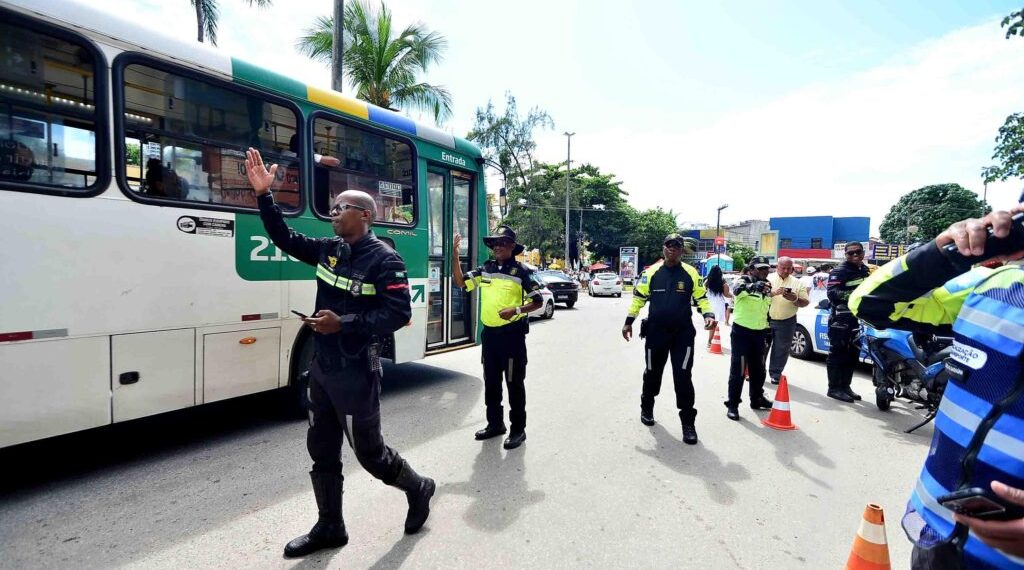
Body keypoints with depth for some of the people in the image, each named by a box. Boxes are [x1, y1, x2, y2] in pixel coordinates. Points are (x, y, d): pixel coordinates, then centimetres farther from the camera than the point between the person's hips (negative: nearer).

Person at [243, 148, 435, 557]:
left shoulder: (384, 260, -16)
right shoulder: (328, 249, 6)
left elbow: (398, 315, -21)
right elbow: (286, 239, 13)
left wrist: (343, 323, -26)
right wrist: (263, 194, 5)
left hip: (356, 374, -8)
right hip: (322, 369, 8)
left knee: (369, 452, 6)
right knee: (322, 450, 15)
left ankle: (418, 489, 33)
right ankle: (330, 527, 32)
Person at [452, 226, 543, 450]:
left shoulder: (522, 271, -8)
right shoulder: (485, 268, 7)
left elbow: (538, 301, -9)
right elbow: (460, 282, 8)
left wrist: (516, 310, -25)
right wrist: (455, 255, -3)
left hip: (512, 333, -6)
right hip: (489, 332, 6)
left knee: (514, 383, 2)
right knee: (491, 381, 15)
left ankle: (518, 429, 14)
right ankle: (495, 423, 30)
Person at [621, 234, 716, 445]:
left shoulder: (691, 273, 0)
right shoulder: (652, 272, 0)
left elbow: (701, 298, 4)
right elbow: (639, 297, 4)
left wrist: (708, 315, -15)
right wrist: (629, 322, 0)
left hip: (683, 333, -1)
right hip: (656, 332, 1)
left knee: (683, 377, -4)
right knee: (652, 373, 16)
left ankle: (688, 423, 7)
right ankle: (647, 408, 39)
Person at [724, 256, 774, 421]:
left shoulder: (767, 286, 10)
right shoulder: (744, 280, -10)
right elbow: (737, 288, -36)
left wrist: (768, 327, 21)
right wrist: (753, 286, -55)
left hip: (759, 333, 6)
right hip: (742, 331, -6)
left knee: (758, 369, 16)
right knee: (738, 369, -4)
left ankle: (757, 399, 33)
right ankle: (732, 404, 5)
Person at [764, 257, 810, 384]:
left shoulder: (797, 283, 6)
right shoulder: (768, 278, 1)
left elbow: (806, 302, 5)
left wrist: (795, 299, -15)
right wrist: (773, 293, -25)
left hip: (786, 322, 1)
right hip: (766, 320, -1)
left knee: (781, 350, 6)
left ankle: (775, 375, 17)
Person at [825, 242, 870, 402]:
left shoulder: (866, 270, 18)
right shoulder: (839, 271, -9)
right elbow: (831, 292, -21)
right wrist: (851, 295, -33)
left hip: (858, 318, 9)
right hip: (840, 318, -9)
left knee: (853, 354, 13)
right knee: (838, 353, -6)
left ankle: (845, 386, 23)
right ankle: (834, 388, -2)